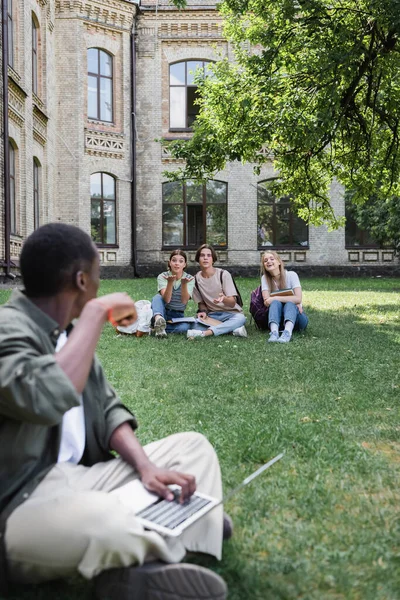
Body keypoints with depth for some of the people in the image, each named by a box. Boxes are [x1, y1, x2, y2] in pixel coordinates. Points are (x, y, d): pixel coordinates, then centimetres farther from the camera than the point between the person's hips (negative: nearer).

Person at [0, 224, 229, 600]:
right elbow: (46, 399, -38)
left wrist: (145, 465, -5)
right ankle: (180, 541, -7)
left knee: (192, 446, 10)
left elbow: (107, 409, 12)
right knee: (108, 522, -41)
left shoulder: (66, 330, 10)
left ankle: (148, 568, -14)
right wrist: (96, 313, -25)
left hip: (81, 480, 10)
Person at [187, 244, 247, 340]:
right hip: (211, 315, 2)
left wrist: (224, 299, -38)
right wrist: (204, 311, -13)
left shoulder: (223, 274, -9)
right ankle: (231, 328, -27)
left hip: (230, 313, -2)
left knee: (240, 318, -37)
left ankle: (203, 333, -48)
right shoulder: (196, 278, 1)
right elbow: (200, 302, 11)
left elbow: (232, 303, -14)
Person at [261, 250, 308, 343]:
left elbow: (298, 299, -19)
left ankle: (287, 332, -60)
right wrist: (291, 300, -19)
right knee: (275, 303, -28)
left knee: (290, 304, -31)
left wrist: (274, 298, -22)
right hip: (276, 317, 1)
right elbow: (267, 302, -12)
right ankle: (274, 332, -56)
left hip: (295, 315, -1)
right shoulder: (265, 278, 1)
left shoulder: (291, 275, -7)